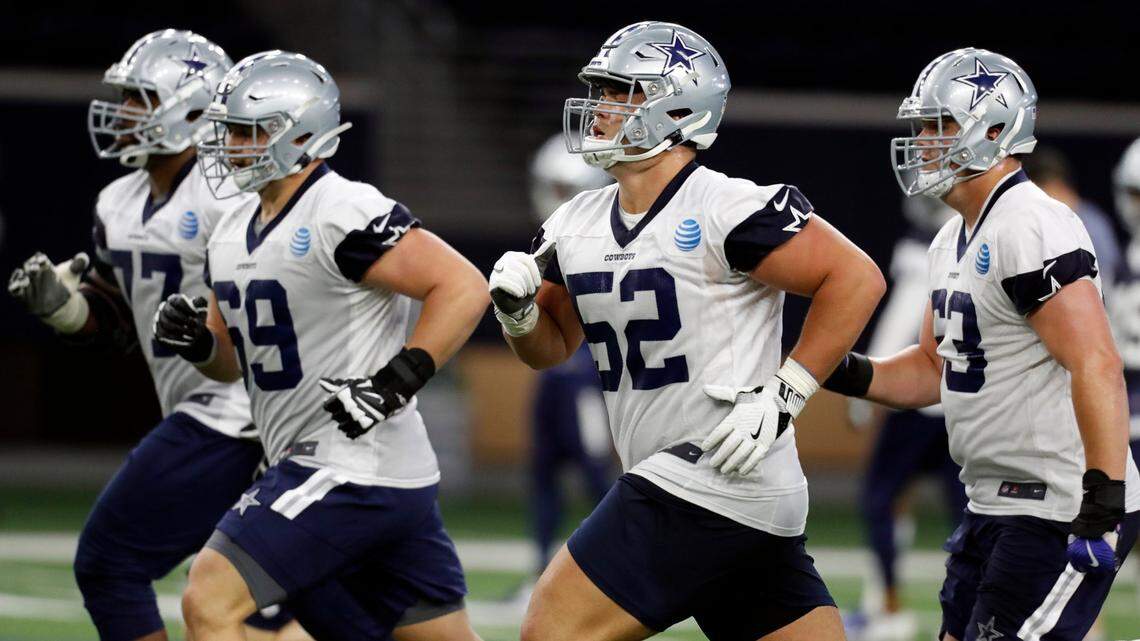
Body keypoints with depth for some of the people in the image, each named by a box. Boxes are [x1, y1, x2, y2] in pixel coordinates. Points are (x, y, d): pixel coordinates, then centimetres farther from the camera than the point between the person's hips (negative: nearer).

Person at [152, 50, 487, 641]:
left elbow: (463, 287, -18)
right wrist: (195, 341, 3)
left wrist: (395, 382, -21)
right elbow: (232, 360, 25)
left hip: (350, 473, -10)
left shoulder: (343, 212, -14)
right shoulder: (235, 232, 15)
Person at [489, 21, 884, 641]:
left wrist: (782, 396, -16)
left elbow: (857, 279, -14)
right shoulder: (578, 225, 12)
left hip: (705, 488, -9)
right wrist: (519, 310, 2)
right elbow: (552, 344, 25)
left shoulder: (725, 210, -14)